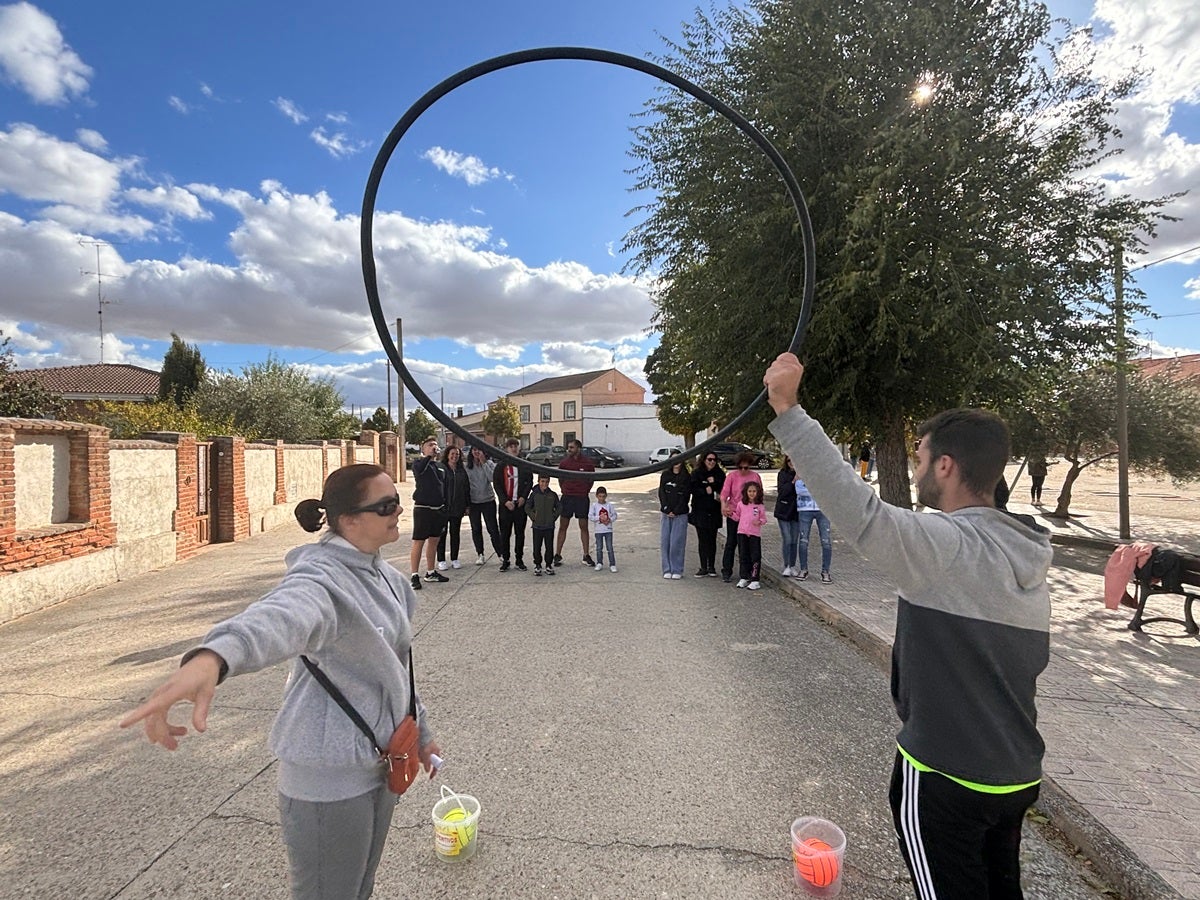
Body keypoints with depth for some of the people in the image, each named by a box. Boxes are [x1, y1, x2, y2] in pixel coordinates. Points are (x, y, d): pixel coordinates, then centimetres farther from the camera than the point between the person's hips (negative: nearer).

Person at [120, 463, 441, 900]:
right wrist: (213, 657, -70)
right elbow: (282, 615, -49)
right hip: (330, 778, -8)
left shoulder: (380, 572, 3)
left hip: (381, 762, 8)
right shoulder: (322, 576, -24)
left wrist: (420, 732, 20)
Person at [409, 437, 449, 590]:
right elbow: (418, 469, -28)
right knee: (418, 542, -3)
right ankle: (415, 576, 2)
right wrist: (429, 456, -23)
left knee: (434, 541, 13)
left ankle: (430, 572, 25)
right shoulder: (419, 462, -2)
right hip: (422, 508, -6)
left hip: (439, 509, 6)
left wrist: (445, 508, 16)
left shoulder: (441, 466, 14)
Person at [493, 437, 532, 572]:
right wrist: (505, 501, -10)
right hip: (505, 504, -1)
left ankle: (519, 559, 16)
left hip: (520, 503, 1)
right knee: (505, 533, 3)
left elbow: (529, 482, 6)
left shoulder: (525, 465, 7)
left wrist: (523, 497, -8)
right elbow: (497, 485, 0)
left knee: (520, 532, 7)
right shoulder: (500, 466, 4)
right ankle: (505, 560, 12)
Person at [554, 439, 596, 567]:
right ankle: (557, 555, 12)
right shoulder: (564, 462, 1)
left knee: (584, 527, 5)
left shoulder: (587, 463, -3)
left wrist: (585, 491, 5)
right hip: (567, 498, 1)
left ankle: (586, 556, 13)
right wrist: (564, 490, 8)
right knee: (563, 527, 4)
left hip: (582, 498, -1)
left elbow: (591, 479, 9)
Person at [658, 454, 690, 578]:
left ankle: (677, 570, 7)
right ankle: (667, 570, 11)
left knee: (677, 542, -3)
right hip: (666, 513, 2)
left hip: (680, 514, -2)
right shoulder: (665, 475, 8)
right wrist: (667, 510, -8)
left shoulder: (687, 477, 1)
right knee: (665, 541, 2)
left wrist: (675, 511, -10)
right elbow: (661, 493, 2)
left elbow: (686, 496, -3)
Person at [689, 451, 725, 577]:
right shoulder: (696, 474, 2)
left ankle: (711, 567, 16)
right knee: (702, 540, -1)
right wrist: (706, 491, -15)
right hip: (700, 511, -1)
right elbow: (694, 490, -7)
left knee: (712, 540, 6)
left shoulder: (720, 474, 7)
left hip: (714, 511, 1)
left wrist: (714, 483, -13)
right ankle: (703, 567, 7)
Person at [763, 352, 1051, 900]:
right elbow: (1033, 660, 11)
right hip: (1018, 775, 8)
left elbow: (858, 510, -40)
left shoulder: (949, 546, -25)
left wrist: (786, 408, -40)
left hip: (945, 778, -8)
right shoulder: (1030, 559, 3)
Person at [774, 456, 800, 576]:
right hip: (783, 511, -2)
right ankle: (786, 566, 7)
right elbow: (781, 491, -14)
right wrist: (793, 481, -21)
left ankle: (792, 566, 20)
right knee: (787, 540, -4)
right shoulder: (783, 474, -4)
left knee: (794, 541, 9)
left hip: (796, 511, 2)